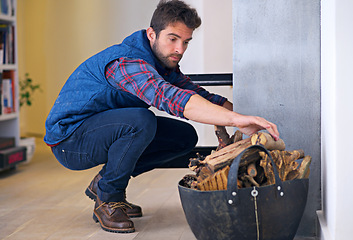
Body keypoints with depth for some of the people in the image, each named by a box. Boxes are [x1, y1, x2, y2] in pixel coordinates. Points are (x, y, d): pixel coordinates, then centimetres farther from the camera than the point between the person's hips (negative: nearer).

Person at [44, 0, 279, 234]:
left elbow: (201, 96, -1)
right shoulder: (126, 61, -29)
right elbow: (170, 97, -46)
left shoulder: (165, 64, 2)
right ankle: (108, 200, -13)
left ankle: (106, 181, 8)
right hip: (69, 139, -9)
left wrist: (249, 112, -17)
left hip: (103, 131, 9)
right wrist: (235, 119, -55)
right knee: (141, 120, -35)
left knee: (185, 136, 0)